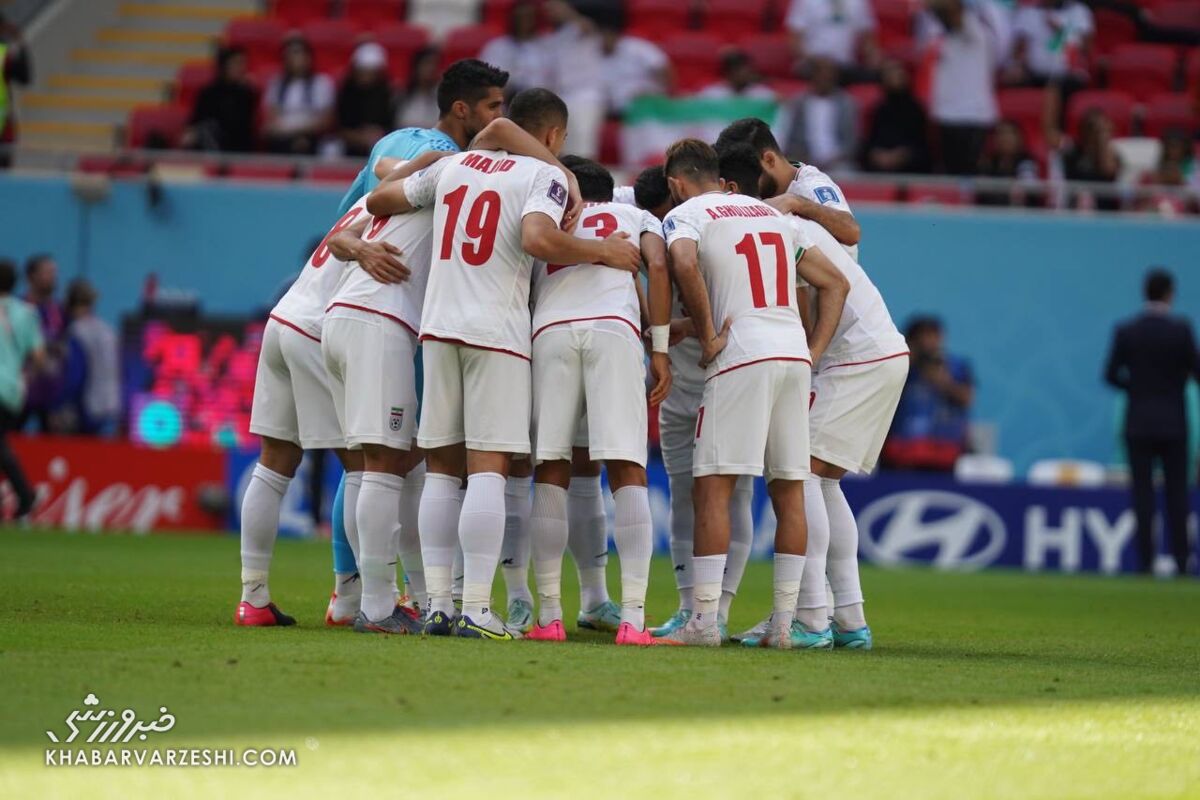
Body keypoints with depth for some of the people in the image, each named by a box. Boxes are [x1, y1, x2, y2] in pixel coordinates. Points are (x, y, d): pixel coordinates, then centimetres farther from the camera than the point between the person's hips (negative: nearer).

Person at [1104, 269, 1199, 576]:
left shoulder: (1125, 331, -3)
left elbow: (1111, 375, -2)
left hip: (1139, 422, 1)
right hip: (1173, 423, -1)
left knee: (1142, 493, 3)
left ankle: (1146, 561, -1)